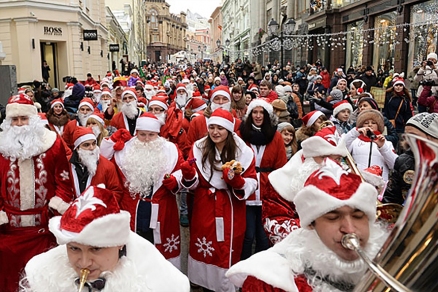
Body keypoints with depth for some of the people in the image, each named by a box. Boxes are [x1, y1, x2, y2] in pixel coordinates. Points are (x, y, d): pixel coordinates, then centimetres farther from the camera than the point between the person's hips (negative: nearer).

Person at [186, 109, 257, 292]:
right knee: (203, 251, 10)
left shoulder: (244, 152, -4)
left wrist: (236, 179, -24)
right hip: (204, 210, 2)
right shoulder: (198, 148, 0)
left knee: (228, 253, 5)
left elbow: (251, 185, -5)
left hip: (231, 212, -1)